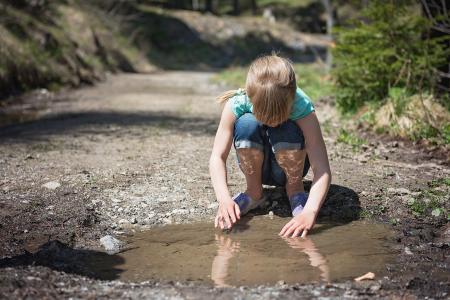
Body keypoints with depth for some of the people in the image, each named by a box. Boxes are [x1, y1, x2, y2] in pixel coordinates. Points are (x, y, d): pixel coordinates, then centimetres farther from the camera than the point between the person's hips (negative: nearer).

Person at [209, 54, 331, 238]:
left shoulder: (302, 106, -31)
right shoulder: (237, 104, -29)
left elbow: (322, 169, -37)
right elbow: (217, 156, -29)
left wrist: (310, 212, -53)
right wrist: (224, 199, -46)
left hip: (288, 165, -1)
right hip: (258, 165, 1)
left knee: (287, 130, -34)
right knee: (246, 124, -31)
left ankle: (295, 189, -6)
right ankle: (254, 191, -8)